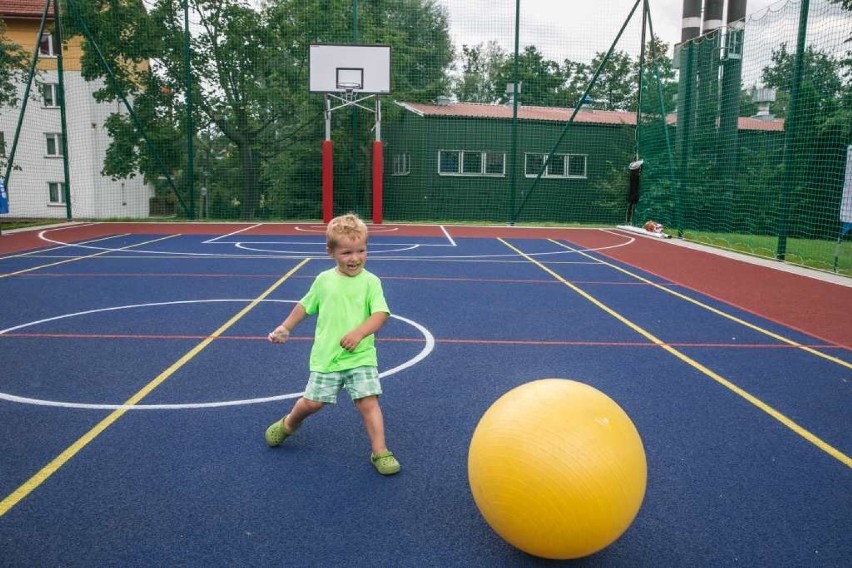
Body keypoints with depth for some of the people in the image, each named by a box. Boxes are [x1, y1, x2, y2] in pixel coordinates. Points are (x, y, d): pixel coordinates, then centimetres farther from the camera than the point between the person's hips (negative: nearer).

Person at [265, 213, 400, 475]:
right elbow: (305, 305, 19)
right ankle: (288, 425, 39)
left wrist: (358, 333, -29)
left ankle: (380, 452, 3)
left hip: (360, 356, -2)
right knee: (312, 402, 8)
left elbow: (381, 313, -15)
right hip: (326, 356, 2)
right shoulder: (323, 280, 3)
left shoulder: (370, 281, -6)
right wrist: (285, 327, 20)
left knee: (368, 402, -10)